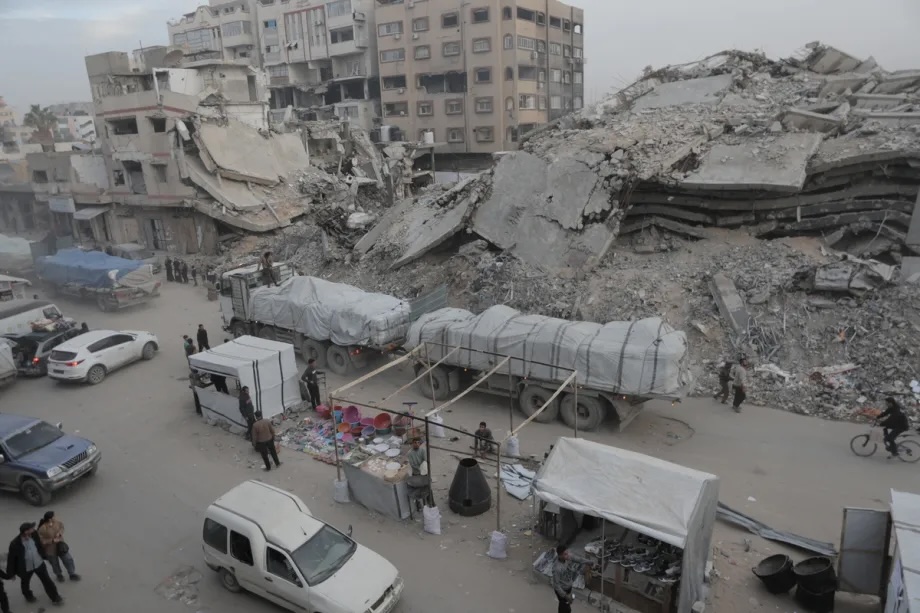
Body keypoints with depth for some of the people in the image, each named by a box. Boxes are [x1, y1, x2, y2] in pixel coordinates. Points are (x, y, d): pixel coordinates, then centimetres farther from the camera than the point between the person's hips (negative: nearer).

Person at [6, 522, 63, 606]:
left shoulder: (34, 535, -17)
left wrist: (43, 556, 13)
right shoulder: (15, 544, -29)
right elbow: (11, 559, -17)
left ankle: (55, 597, 25)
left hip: (39, 563, 2)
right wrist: (11, 573, -8)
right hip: (26, 568, -2)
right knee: (25, 583, 25)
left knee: (47, 580, 9)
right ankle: (28, 596, 55)